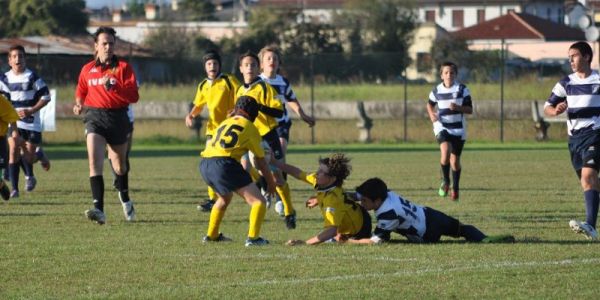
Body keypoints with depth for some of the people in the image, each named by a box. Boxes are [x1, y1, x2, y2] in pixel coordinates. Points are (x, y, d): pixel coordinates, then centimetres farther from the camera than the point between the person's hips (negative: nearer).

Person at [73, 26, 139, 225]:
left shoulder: (123, 67, -1)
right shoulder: (87, 70, 9)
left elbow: (133, 96, -11)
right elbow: (81, 93, 25)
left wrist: (113, 87, -23)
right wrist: (79, 105, 4)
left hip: (118, 118, -1)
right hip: (95, 117, 1)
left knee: (119, 163, 17)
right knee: (94, 160, -21)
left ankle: (125, 199, 47)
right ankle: (99, 209, -29)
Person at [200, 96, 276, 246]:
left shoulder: (224, 123, 27)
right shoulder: (250, 128, 11)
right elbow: (261, 160, 15)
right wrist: (271, 183, 25)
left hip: (205, 165, 7)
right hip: (224, 164, -7)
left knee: (224, 198, 36)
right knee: (258, 201, -1)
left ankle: (211, 235, 40)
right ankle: (253, 238, -17)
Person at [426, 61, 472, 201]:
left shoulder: (462, 89, -3)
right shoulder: (436, 91, 2)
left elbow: (470, 110, -3)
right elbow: (430, 105, 21)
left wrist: (458, 107, -22)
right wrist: (431, 115, 0)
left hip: (458, 129, 0)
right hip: (442, 127, 0)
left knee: (455, 159, 6)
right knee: (446, 150, -27)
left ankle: (455, 189, 26)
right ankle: (445, 181, -6)